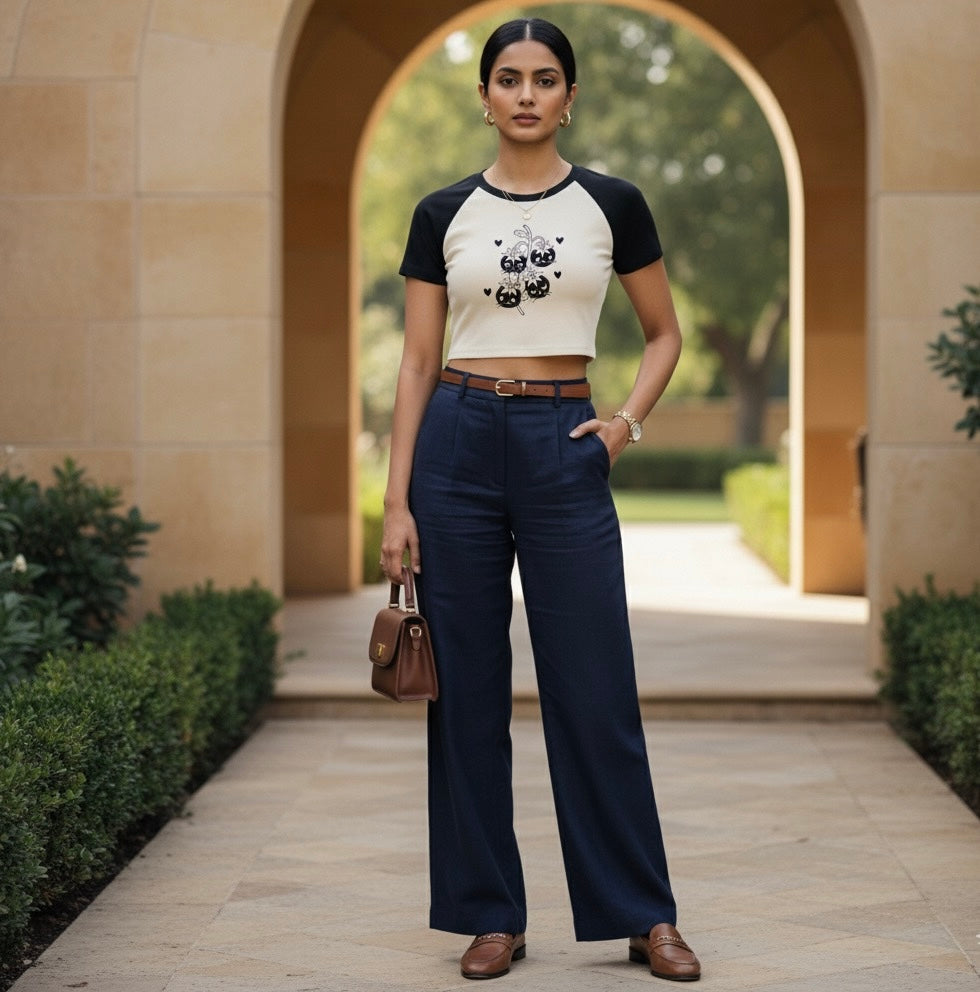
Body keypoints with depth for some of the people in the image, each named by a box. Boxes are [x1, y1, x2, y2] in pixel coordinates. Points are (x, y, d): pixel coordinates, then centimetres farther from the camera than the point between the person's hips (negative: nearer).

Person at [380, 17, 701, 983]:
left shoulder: (612, 204, 4)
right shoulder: (442, 214, 4)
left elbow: (665, 333, 14)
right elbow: (416, 362, 3)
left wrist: (628, 418, -4)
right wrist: (397, 500, -3)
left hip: (564, 448, -1)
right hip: (460, 444, 1)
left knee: (595, 688, 0)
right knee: (467, 687, 4)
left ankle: (645, 915, 12)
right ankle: (490, 914, 15)